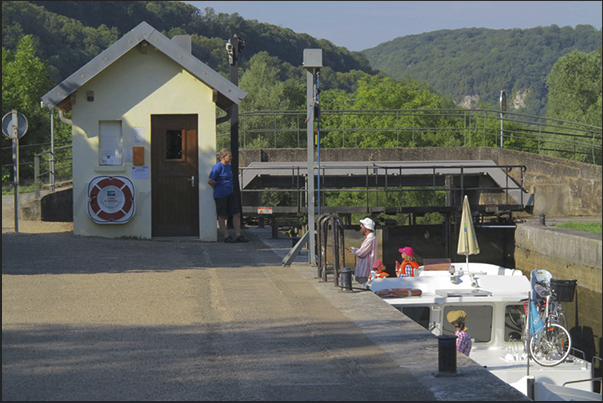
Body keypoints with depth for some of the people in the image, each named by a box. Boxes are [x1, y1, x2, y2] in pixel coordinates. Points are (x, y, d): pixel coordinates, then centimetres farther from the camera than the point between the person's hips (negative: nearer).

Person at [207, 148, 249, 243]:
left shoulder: (228, 166, 11)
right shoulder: (218, 167, -15)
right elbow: (210, 180, -18)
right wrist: (217, 187, -2)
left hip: (230, 193, 8)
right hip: (220, 195, -8)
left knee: (237, 214, 5)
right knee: (222, 216, 3)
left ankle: (238, 236, 11)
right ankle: (226, 237, 10)